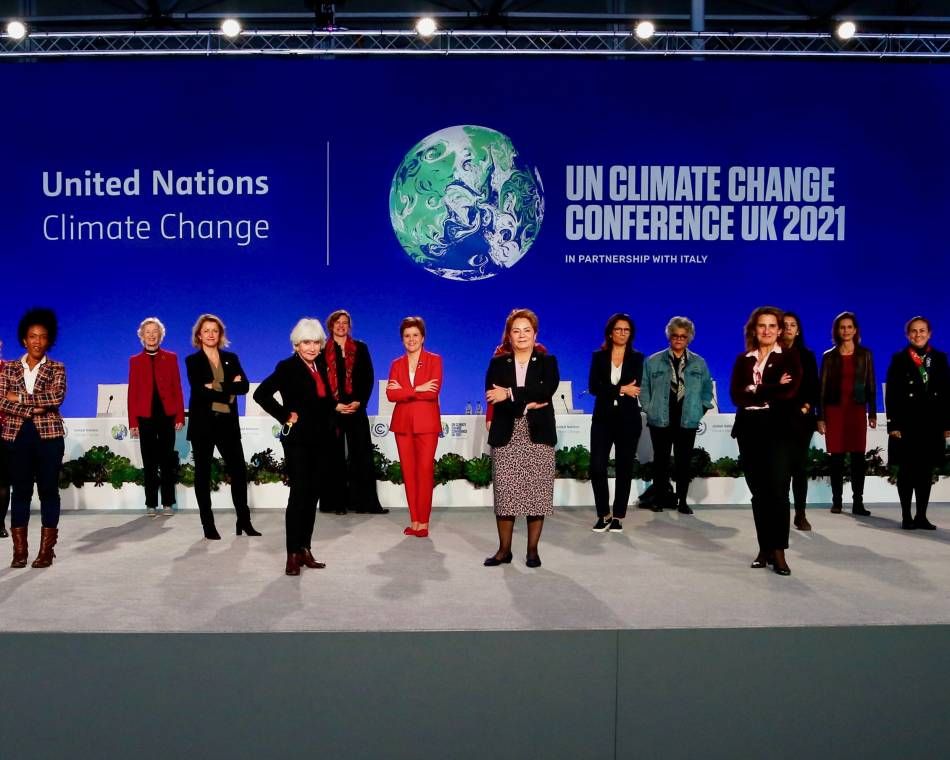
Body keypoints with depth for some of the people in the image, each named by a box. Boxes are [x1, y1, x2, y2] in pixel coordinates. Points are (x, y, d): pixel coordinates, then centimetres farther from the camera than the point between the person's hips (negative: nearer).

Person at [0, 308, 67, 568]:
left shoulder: (56, 369, 4)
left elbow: (56, 397, -13)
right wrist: (32, 409, -15)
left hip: (48, 435, -1)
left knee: (48, 490, 2)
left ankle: (46, 550, 8)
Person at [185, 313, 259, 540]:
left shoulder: (231, 358, 11)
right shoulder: (193, 361, 2)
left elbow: (244, 385, -4)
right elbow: (199, 390, -13)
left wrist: (218, 388, -15)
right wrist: (229, 390, -12)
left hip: (228, 423, 3)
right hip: (202, 423, -2)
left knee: (239, 471, 1)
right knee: (203, 474, 3)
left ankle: (244, 521, 12)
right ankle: (208, 526, 11)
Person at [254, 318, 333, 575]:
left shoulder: (321, 364, 11)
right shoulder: (287, 367, -8)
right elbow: (261, 394, -17)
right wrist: (285, 417, -13)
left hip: (321, 440, 6)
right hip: (298, 440, -6)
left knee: (313, 495, 8)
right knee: (299, 494, -8)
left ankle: (304, 549, 16)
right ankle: (293, 555, -3)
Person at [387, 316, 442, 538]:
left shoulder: (434, 360, 3)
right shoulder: (396, 364, 12)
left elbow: (433, 391, -11)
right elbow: (391, 394, -2)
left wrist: (403, 390, -8)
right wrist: (417, 389, -12)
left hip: (426, 423, -3)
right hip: (403, 423, 3)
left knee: (425, 470, -5)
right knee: (408, 471, 3)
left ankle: (423, 522, 1)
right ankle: (414, 521, 9)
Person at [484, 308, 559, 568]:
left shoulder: (547, 361, 8)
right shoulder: (498, 363, 9)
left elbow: (547, 389, -12)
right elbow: (492, 395, -7)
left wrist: (510, 394, -17)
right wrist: (527, 403, -15)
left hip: (538, 435, 0)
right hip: (506, 436, 0)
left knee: (536, 493, 0)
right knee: (505, 493, -1)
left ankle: (532, 549, 11)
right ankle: (504, 550, 9)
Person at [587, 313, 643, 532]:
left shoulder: (637, 358, 5)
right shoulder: (598, 357, 5)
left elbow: (634, 388, -9)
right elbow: (593, 387, -8)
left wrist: (609, 391, -14)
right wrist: (621, 390, -15)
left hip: (628, 419, 0)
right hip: (603, 418, 0)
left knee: (624, 469, 4)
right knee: (597, 467, -7)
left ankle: (618, 516, 14)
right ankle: (604, 515, 9)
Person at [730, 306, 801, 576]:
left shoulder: (789, 358, 3)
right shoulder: (743, 360, 11)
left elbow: (789, 392, -13)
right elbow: (736, 395, -2)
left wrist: (754, 391, -8)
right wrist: (772, 390, -10)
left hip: (777, 430, -3)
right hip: (749, 430, 3)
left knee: (777, 490, -8)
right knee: (758, 491, 6)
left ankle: (778, 550, -4)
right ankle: (764, 548, 13)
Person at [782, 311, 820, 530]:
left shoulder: (807, 356, 10)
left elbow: (814, 387, 8)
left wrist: (808, 406, -6)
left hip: (801, 418, 2)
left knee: (800, 465, 3)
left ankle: (800, 515, 7)